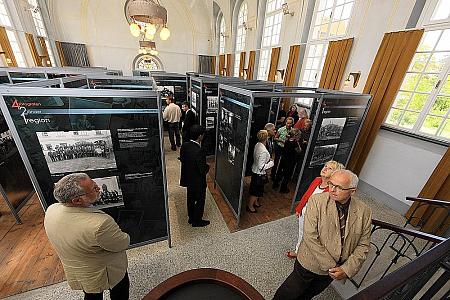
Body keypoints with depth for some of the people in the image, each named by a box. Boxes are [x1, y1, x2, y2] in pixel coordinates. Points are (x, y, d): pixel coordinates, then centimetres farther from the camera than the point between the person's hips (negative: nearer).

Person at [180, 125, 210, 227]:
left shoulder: (184, 146, -10)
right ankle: (197, 221, 34)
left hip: (188, 178, 8)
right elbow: (203, 171, -27)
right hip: (198, 182, -7)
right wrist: (207, 166, -7)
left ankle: (191, 218, 44)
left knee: (190, 199, 25)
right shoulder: (199, 151, -33)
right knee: (200, 201, 16)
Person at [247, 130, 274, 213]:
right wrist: (271, 163, -15)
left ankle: (255, 202, 48)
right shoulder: (263, 151, -32)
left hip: (255, 170, 9)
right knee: (256, 190, 12)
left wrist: (268, 159, 6)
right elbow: (261, 167, -28)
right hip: (259, 174, -8)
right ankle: (250, 206, 32)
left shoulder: (257, 145, -6)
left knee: (257, 189, 27)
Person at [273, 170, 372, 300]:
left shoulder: (364, 212, -11)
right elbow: (310, 237, -22)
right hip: (310, 264, -2)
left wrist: (347, 269, -13)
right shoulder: (317, 201, -22)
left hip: (338, 269, 3)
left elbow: (363, 245, -5)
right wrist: (330, 266, -19)